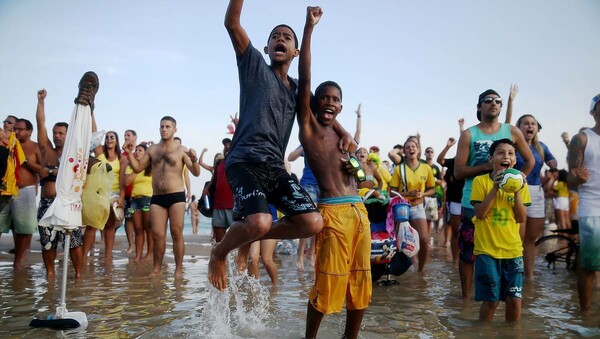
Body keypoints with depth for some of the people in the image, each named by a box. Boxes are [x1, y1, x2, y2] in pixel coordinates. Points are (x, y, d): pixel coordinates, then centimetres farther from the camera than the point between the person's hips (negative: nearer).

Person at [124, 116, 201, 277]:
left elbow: (196, 173, -5)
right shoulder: (152, 149, 13)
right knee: (157, 234, 3)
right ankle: (157, 268, 15)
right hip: (157, 197, 4)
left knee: (176, 233, -2)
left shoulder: (181, 150, 1)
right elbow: (137, 168, 17)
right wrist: (129, 153, 3)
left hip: (176, 196, -3)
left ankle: (179, 269, 5)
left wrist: (194, 160, -24)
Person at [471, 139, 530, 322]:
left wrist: (517, 191, -11)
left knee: (514, 300, 4)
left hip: (513, 250, 3)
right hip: (487, 250, -3)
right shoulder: (481, 181, -4)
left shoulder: (519, 183, 6)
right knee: (491, 300, 1)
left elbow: (521, 219, 0)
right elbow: (480, 214, -13)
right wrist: (495, 187, -17)